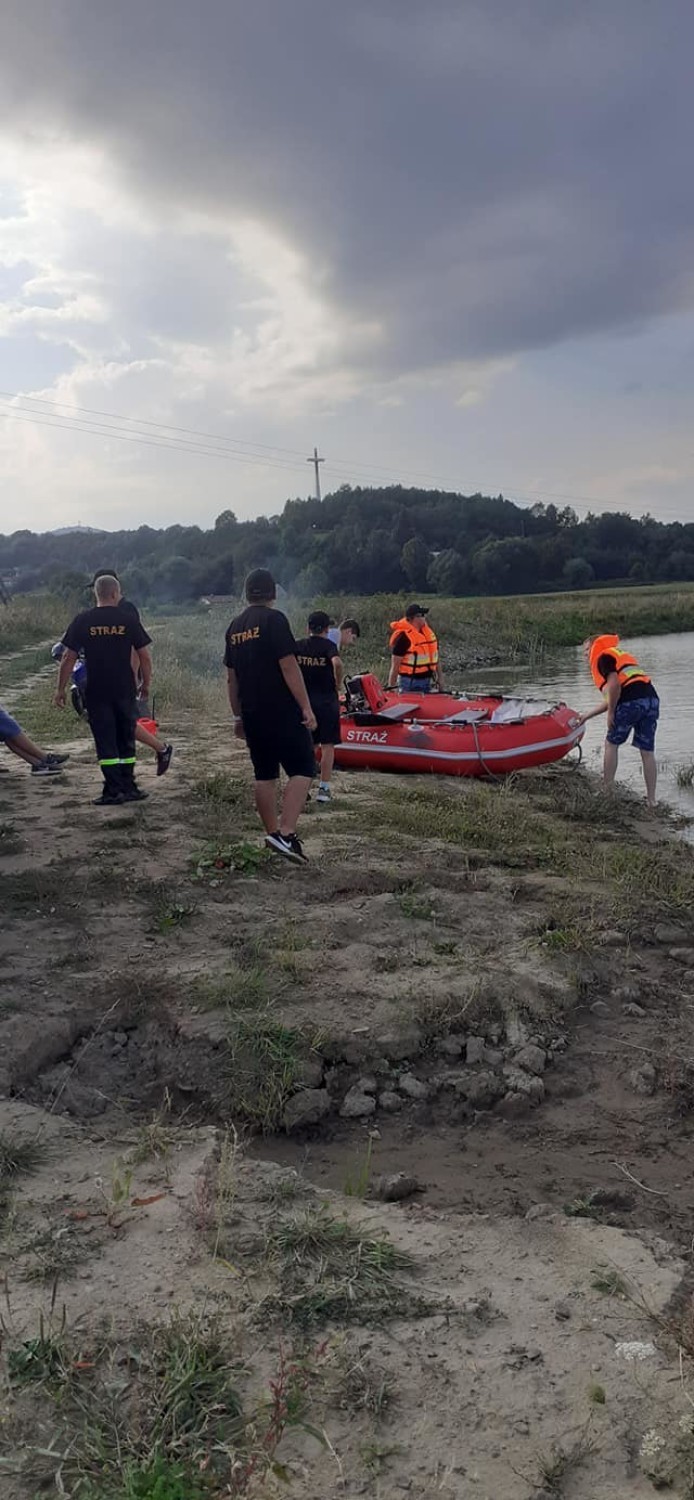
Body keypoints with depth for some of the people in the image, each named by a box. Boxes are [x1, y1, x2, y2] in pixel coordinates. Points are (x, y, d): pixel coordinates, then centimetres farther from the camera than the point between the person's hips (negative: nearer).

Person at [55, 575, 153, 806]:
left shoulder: (82, 621, -3)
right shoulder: (129, 620, -1)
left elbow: (69, 658, -3)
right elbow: (144, 656, 0)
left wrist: (61, 689, 4)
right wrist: (146, 683, 13)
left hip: (96, 692, -1)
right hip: (125, 691, 1)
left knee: (105, 742, 2)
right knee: (126, 740, 12)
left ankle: (114, 790, 0)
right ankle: (129, 788, 17)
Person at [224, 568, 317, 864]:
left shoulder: (235, 626, 13)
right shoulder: (273, 619, -9)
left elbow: (231, 677, 16)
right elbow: (288, 667, -16)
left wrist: (238, 716, 23)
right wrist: (306, 707, -13)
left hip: (252, 715, 7)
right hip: (282, 712, -7)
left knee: (264, 775, 13)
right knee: (302, 769, -5)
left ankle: (273, 833, 19)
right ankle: (286, 833, -17)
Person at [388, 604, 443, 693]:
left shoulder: (428, 631, 8)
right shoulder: (403, 637, -15)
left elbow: (435, 657, 18)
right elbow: (395, 666, -14)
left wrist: (440, 678, 16)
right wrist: (391, 688, -14)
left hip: (427, 681, 8)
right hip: (409, 683, -7)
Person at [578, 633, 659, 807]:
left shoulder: (603, 657, 5)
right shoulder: (619, 656, 32)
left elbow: (614, 685, -15)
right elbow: (610, 698, 33)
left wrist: (610, 713, -5)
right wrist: (587, 716, 37)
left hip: (631, 701, -8)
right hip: (652, 699, 8)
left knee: (611, 744, 10)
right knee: (647, 752, 9)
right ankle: (651, 800, 10)